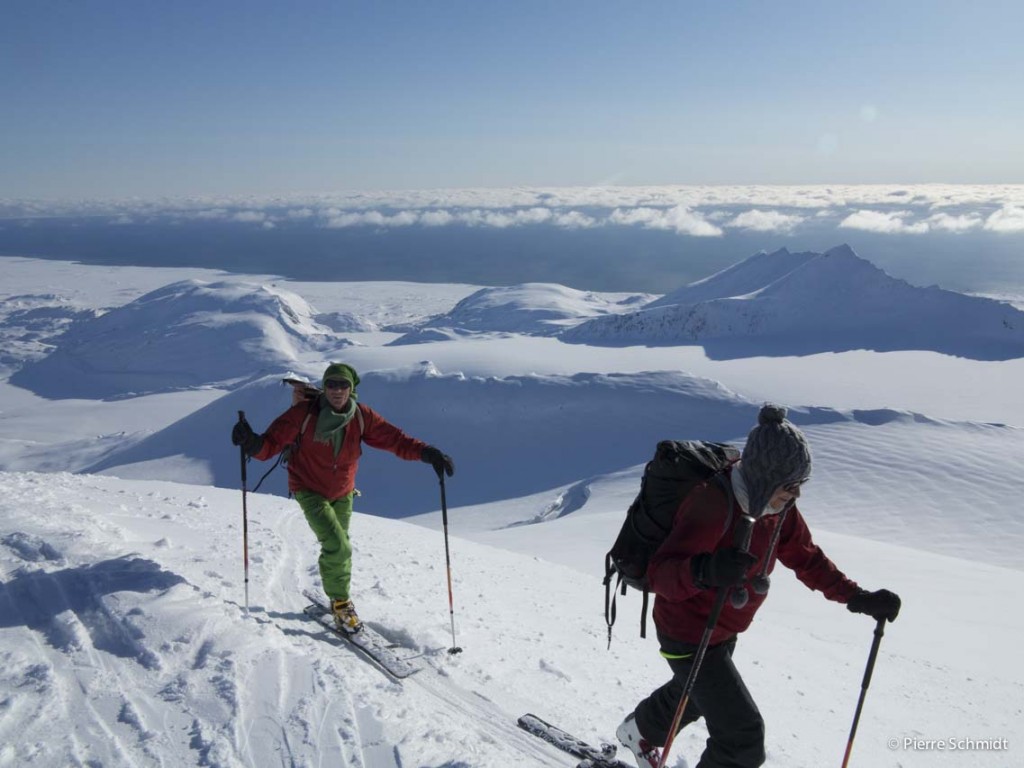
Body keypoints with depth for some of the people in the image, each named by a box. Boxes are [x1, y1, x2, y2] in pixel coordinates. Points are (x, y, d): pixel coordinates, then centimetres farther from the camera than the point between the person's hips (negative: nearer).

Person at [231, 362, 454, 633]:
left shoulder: (361, 416, -14)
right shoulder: (304, 413, -23)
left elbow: (393, 438, -16)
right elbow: (272, 443, -23)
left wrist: (426, 453, -30)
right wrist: (252, 443, -46)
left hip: (343, 493, 4)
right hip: (310, 491, -4)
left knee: (339, 547, 21)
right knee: (337, 547, -18)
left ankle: (339, 596, 47)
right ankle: (340, 603, 6)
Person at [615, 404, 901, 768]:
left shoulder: (778, 506, -9)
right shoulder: (710, 503, -34)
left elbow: (806, 558, 7)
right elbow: (660, 574, -39)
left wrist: (858, 598, 0)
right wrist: (704, 571, -59)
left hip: (724, 632, 9)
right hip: (687, 633, -8)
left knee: (692, 698, 32)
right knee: (743, 734, -8)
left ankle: (639, 731, 62)